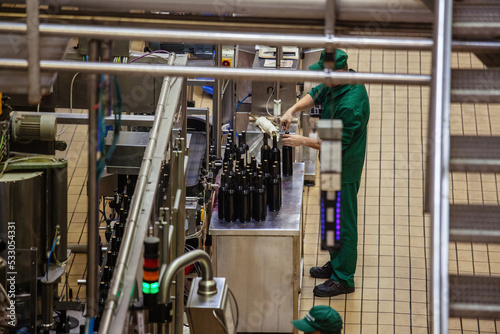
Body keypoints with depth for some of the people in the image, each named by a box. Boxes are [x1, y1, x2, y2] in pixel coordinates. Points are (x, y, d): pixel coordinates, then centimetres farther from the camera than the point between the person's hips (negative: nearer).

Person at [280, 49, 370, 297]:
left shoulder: (351, 104, -32)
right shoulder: (335, 83, -3)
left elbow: (338, 143, -27)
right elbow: (316, 95, 13)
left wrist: (302, 141, -22)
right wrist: (293, 110, -4)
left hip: (344, 169, -10)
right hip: (334, 165, 10)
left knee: (342, 222, 1)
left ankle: (343, 279, 12)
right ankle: (336, 264, 38)